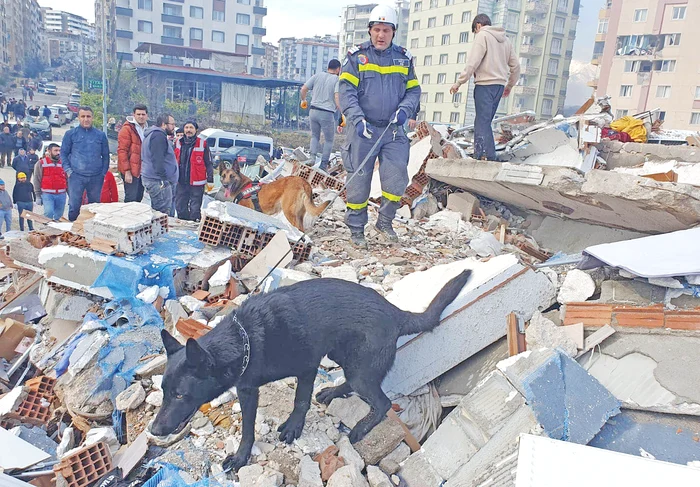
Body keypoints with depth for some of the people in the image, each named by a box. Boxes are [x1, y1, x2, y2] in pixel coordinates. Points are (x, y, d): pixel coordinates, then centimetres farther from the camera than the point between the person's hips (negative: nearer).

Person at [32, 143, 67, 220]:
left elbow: (68, 180, 14)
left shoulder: (63, 163, 11)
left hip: (61, 195, 3)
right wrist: (38, 196, -1)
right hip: (47, 194, -3)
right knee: (49, 213, -20)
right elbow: (36, 180, 4)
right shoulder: (41, 163, 4)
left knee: (58, 216, 7)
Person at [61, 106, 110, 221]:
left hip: (96, 177, 2)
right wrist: (68, 170, -4)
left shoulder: (101, 135, 8)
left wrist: (103, 172, 3)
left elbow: (105, 155, 12)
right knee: (74, 206, -4)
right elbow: (63, 153, 7)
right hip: (76, 176, -2)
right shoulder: (71, 134, 4)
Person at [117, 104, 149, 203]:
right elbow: (122, 151, -14)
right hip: (131, 171, -7)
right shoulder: (127, 129, -8)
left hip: (143, 171, 7)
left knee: (139, 198, 12)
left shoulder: (147, 129, 15)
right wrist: (127, 171, -19)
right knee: (131, 200, -7)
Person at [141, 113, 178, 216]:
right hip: (158, 181, -11)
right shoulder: (158, 135, -14)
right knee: (164, 214, -11)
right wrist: (163, 179, -23)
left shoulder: (153, 134, 22)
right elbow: (158, 160, -22)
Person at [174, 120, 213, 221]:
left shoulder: (202, 144, -4)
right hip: (180, 182, 5)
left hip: (196, 183, -4)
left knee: (195, 209, -1)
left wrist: (210, 180, -3)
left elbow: (209, 163, -1)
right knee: (180, 207, 12)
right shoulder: (178, 143, 8)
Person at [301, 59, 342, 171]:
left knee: (315, 136, 22)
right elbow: (337, 97, -16)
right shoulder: (337, 80, -3)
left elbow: (303, 89, 5)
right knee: (329, 140, 12)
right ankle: (323, 164, 10)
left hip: (313, 111, 4)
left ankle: (313, 158, 5)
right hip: (327, 114, -3)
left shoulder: (317, 75, 7)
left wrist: (303, 100, 22)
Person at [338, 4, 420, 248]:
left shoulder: (403, 58, 10)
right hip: (363, 130, -3)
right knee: (359, 181, 2)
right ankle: (356, 229, 16)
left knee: (397, 180, -4)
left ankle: (385, 222, 18)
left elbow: (413, 90, 12)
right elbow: (346, 91, -8)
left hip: (393, 131, 3)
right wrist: (358, 119, -22)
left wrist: (404, 109, -9)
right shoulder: (356, 56, 0)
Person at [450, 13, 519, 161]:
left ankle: (482, 157, -13)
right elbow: (515, 66, 19)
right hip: (500, 86, 7)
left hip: (485, 85, -7)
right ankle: (489, 158, 9)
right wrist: (509, 86, 31)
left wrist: (459, 83, -9)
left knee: (482, 123, -8)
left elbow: (473, 62, -13)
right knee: (485, 122, 12)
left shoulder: (482, 35, -3)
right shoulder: (505, 39, 19)